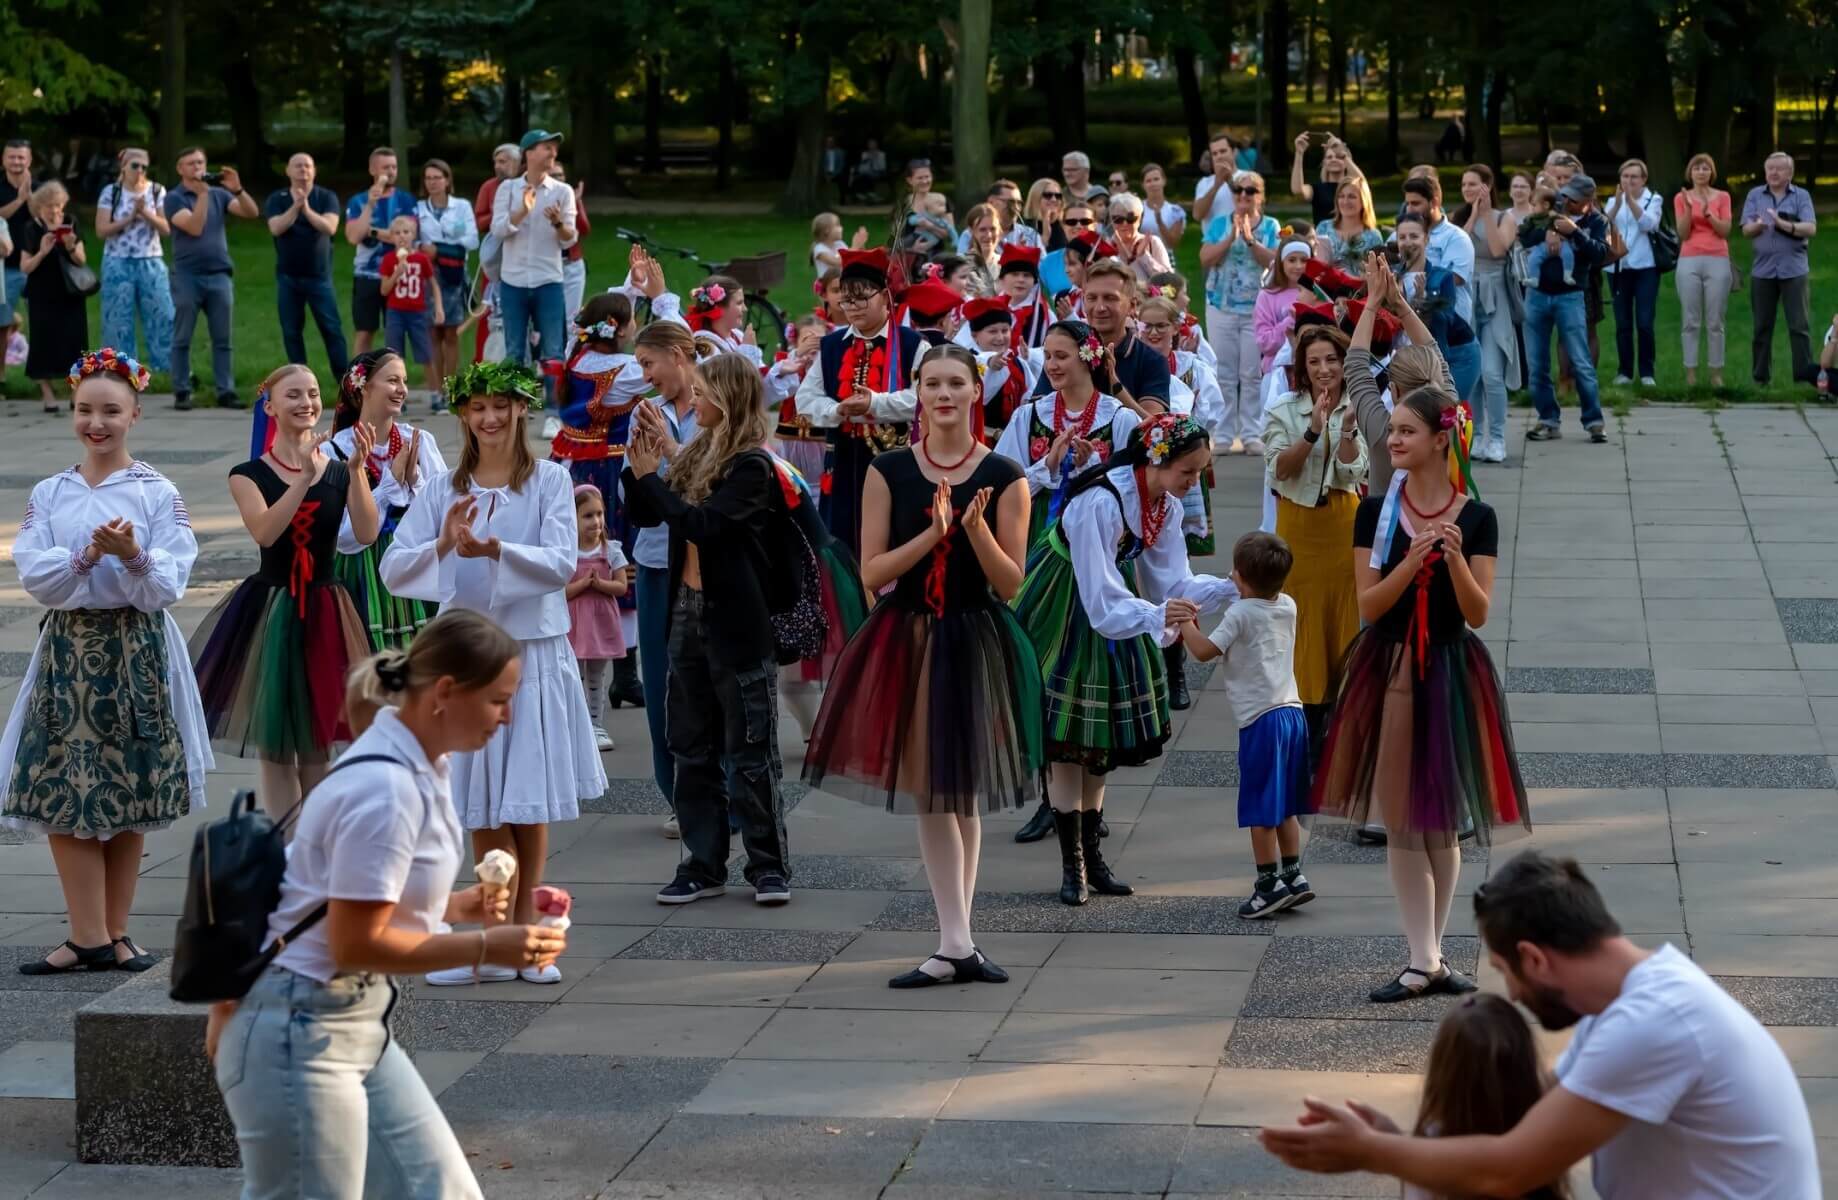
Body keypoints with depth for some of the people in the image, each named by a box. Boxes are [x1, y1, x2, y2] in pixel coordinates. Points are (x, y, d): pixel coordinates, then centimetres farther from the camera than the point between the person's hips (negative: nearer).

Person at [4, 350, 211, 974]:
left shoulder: (158, 494, 0)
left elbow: (166, 588, -7)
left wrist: (133, 556, -26)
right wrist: (87, 556, -21)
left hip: (138, 651, -2)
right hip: (69, 648, 2)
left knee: (130, 798, 3)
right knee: (65, 795, -5)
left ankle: (115, 930, 13)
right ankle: (92, 937, 0)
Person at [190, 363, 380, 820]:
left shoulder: (340, 473, 4)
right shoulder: (249, 475, -3)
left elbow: (367, 534, -12)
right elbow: (265, 532, -21)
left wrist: (357, 470, -21)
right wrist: (304, 476, -26)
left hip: (325, 612, 2)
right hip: (270, 611, -2)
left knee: (316, 745, 10)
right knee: (273, 744, 0)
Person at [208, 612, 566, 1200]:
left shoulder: (422, 767, 8)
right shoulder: (386, 791, -23)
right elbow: (354, 943, -22)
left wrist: (461, 906, 1)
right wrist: (487, 948, -20)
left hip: (359, 1026, 10)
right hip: (301, 1036, -10)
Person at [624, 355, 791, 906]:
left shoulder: (752, 466, -13)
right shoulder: (697, 453, 9)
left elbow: (703, 523, -25)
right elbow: (643, 515, 12)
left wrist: (650, 476, -18)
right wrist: (637, 468, -4)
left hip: (736, 622, -8)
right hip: (688, 613, 8)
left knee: (750, 751, 0)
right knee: (693, 750, 11)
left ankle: (769, 864, 9)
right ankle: (704, 864, 18)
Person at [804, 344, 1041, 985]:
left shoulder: (1004, 477, -2)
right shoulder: (889, 471, 0)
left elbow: (1010, 583, -3)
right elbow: (871, 572, -5)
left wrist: (977, 528, -20)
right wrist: (932, 534, -18)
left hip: (976, 640, -1)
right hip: (907, 640, 1)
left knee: (964, 793, 5)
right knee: (931, 794, 1)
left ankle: (954, 941, 13)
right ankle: (957, 942, 4)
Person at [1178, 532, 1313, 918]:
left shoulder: (1240, 614, -11)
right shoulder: (1288, 607, 9)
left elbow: (1204, 651, -13)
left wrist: (1185, 622, 1)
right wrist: (1243, 592, 28)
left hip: (1260, 719, -7)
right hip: (1293, 712, 7)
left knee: (1261, 808, 0)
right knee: (1286, 805, 16)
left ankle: (1270, 883, 1)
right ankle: (1294, 875, 18)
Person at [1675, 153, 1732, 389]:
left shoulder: (1722, 197, 8)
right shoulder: (1681, 198, 8)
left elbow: (1725, 231, 1)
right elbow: (1683, 234, 1)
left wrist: (1708, 213, -13)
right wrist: (1688, 208, -11)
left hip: (1717, 261, 0)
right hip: (1689, 262, 0)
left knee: (1715, 321, -2)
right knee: (1691, 321, -3)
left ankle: (1716, 373, 1)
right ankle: (1690, 372, -1)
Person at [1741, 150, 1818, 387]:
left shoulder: (1801, 196, 3)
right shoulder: (1755, 195, 9)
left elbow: (1811, 228, -9)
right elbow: (1746, 230, 0)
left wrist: (1784, 224, -24)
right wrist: (1757, 226, -23)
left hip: (1793, 269, -2)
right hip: (1762, 268, 2)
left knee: (1800, 326, -5)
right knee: (1762, 327, 8)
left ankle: (1805, 377, -3)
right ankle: (1760, 378, 15)